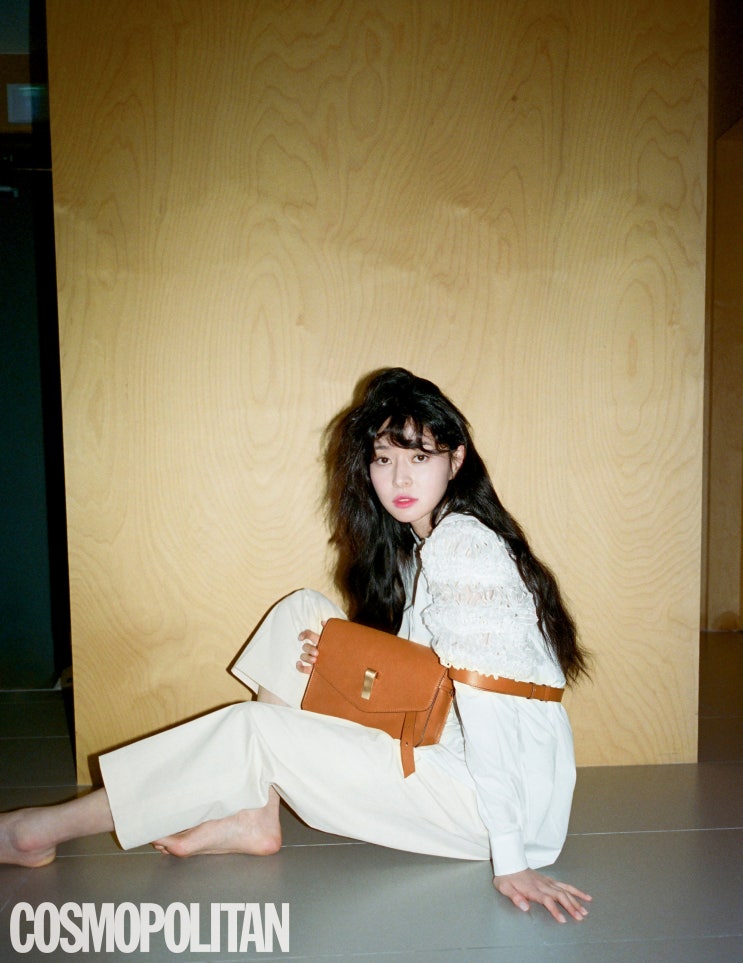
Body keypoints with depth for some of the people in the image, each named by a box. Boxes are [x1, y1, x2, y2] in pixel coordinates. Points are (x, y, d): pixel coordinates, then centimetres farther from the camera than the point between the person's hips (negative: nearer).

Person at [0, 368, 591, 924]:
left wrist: (509, 858, -22)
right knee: (302, 612, 1)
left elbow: (488, 709, -24)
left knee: (254, 730, -13)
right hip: (444, 749, 8)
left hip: (497, 792, -8)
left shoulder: (462, 543, -21)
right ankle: (254, 814, 2)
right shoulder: (414, 544, 7)